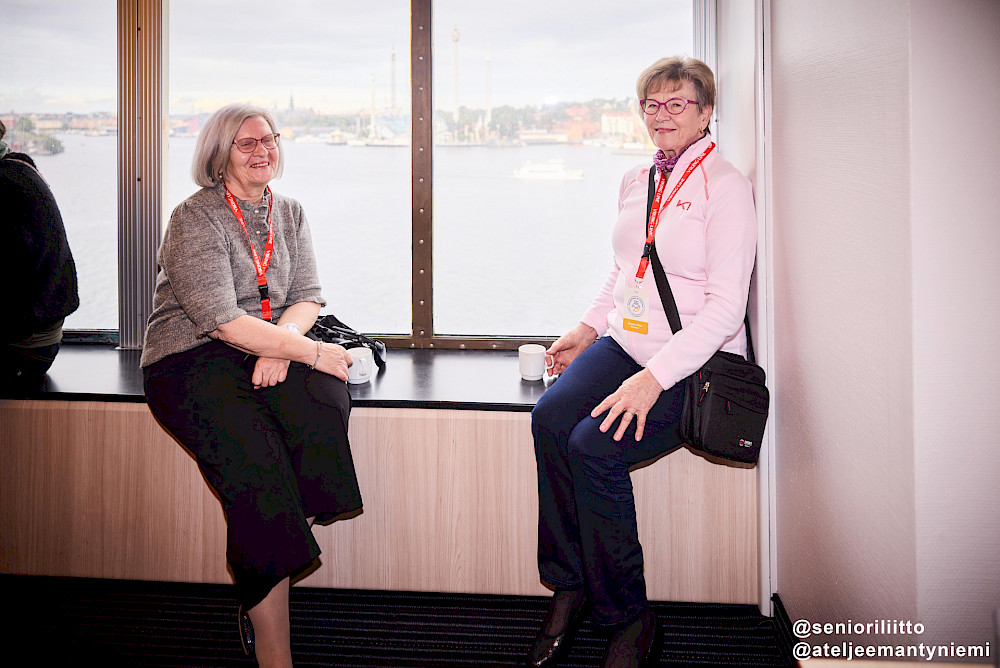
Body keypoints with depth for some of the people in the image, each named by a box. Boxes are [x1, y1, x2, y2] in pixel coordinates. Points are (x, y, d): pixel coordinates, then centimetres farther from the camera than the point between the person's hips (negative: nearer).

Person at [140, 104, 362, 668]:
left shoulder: (289, 213, 14)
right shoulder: (195, 219, -6)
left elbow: (308, 298, 8)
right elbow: (223, 319, -16)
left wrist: (280, 345, -13)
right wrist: (310, 350, -19)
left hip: (270, 351, 5)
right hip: (191, 358, -5)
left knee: (325, 397, -28)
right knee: (255, 460, -29)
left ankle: (260, 594, -18)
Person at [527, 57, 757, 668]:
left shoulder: (725, 186, -7)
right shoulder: (635, 182, 15)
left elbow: (724, 306, -15)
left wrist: (655, 377, -24)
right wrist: (588, 328, 12)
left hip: (693, 363, -6)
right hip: (626, 342, 6)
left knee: (594, 446, -27)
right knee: (550, 418, -22)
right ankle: (569, 586, -7)